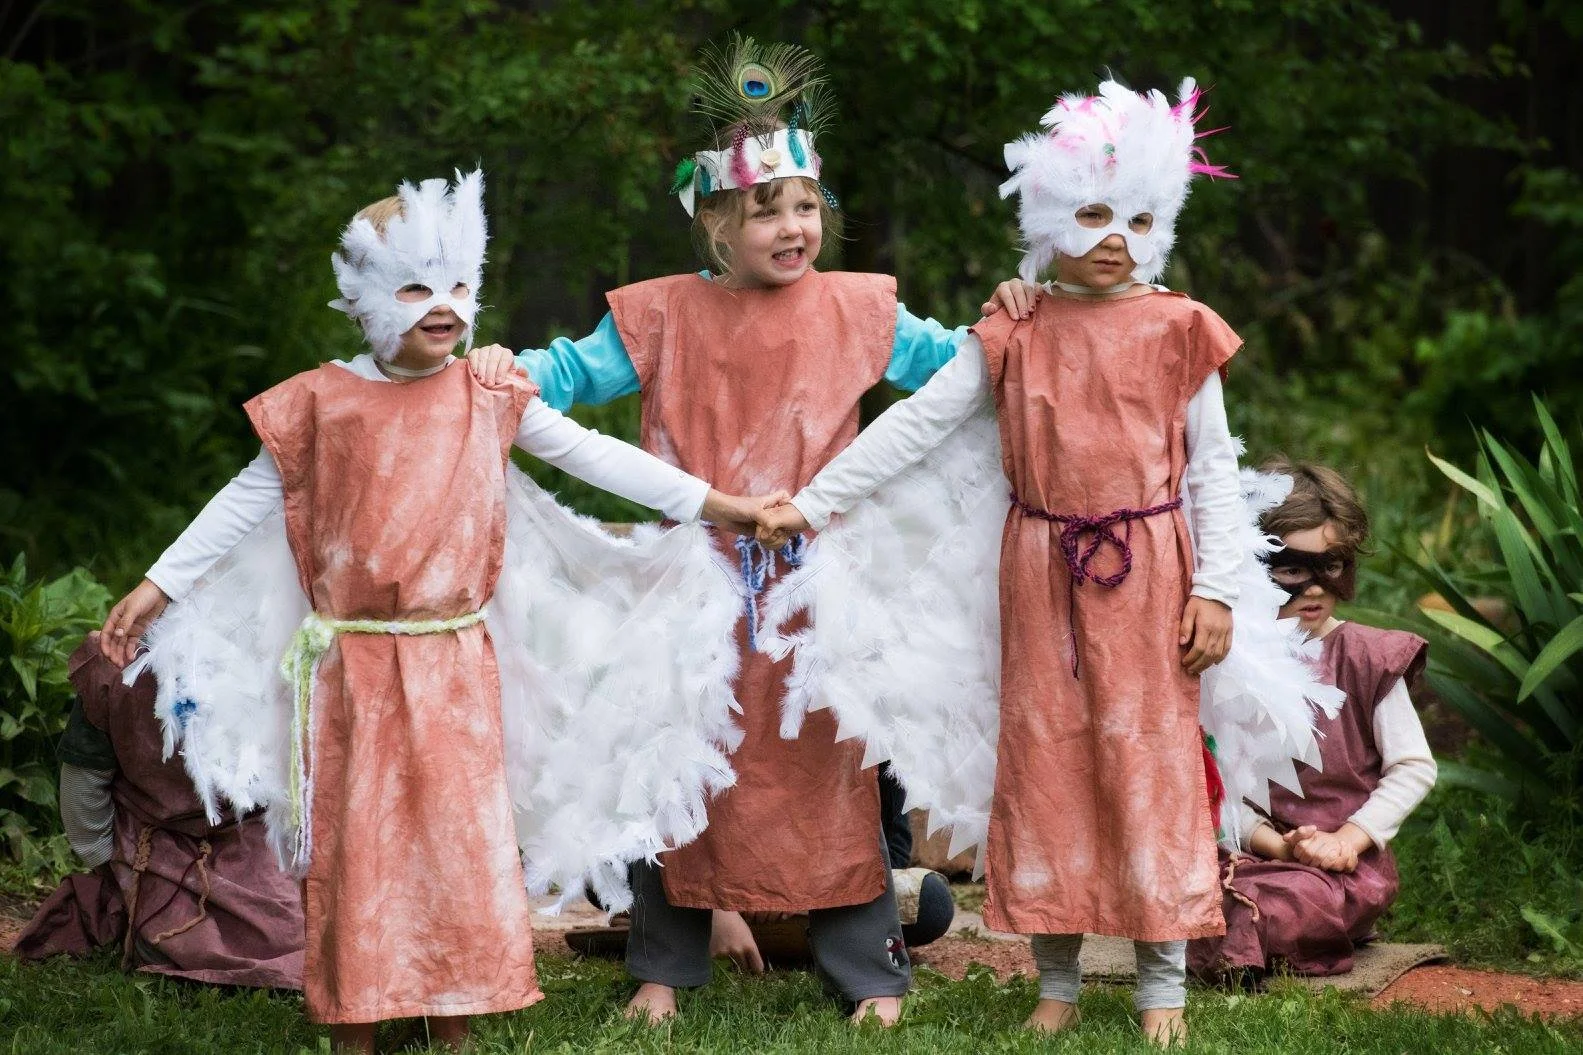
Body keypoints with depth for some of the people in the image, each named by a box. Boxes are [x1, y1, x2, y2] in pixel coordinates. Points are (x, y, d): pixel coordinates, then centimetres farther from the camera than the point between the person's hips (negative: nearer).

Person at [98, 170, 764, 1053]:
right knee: (358, 839, 4)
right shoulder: (324, 402, -3)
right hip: (354, 663, -1)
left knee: (461, 834, 5)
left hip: (457, 665, 1)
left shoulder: (492, 401, 1)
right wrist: (159, 585, 3)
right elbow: (249, 500, 4)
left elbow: (596, 457, 2)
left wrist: (719, 505, -1)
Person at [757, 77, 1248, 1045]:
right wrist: (814, 500, -3)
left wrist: (1216, 590, -6)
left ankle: (1164, 980, 10)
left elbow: (1213, 467, -1)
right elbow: (916, 424, 2)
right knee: (1044, 757, 6)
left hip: (1147, 570, -2)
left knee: (1149, 756, 0)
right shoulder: (1015, 337, 3)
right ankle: (1057, 979, 16)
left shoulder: (1177, 331, -2)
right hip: (1042, 570, 2)